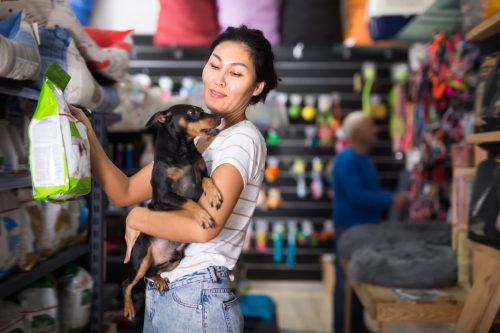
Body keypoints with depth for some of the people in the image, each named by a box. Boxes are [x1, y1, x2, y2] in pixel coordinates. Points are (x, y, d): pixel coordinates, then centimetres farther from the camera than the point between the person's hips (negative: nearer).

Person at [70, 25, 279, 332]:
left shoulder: (244, 138, -14)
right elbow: (124, 192, 9)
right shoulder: (193, 138, 12)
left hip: (196, 301, -8)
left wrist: (138, 218, -13)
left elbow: (204, 226, -28)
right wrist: (86, 134, -1)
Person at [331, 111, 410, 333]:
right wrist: (391, 201, -23)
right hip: (350, 229, -10)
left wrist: (394, 198, 9)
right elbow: (356, 195, -26)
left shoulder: (363, 158, 13)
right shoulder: (347, 159, -18)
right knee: (347, 282, -2)